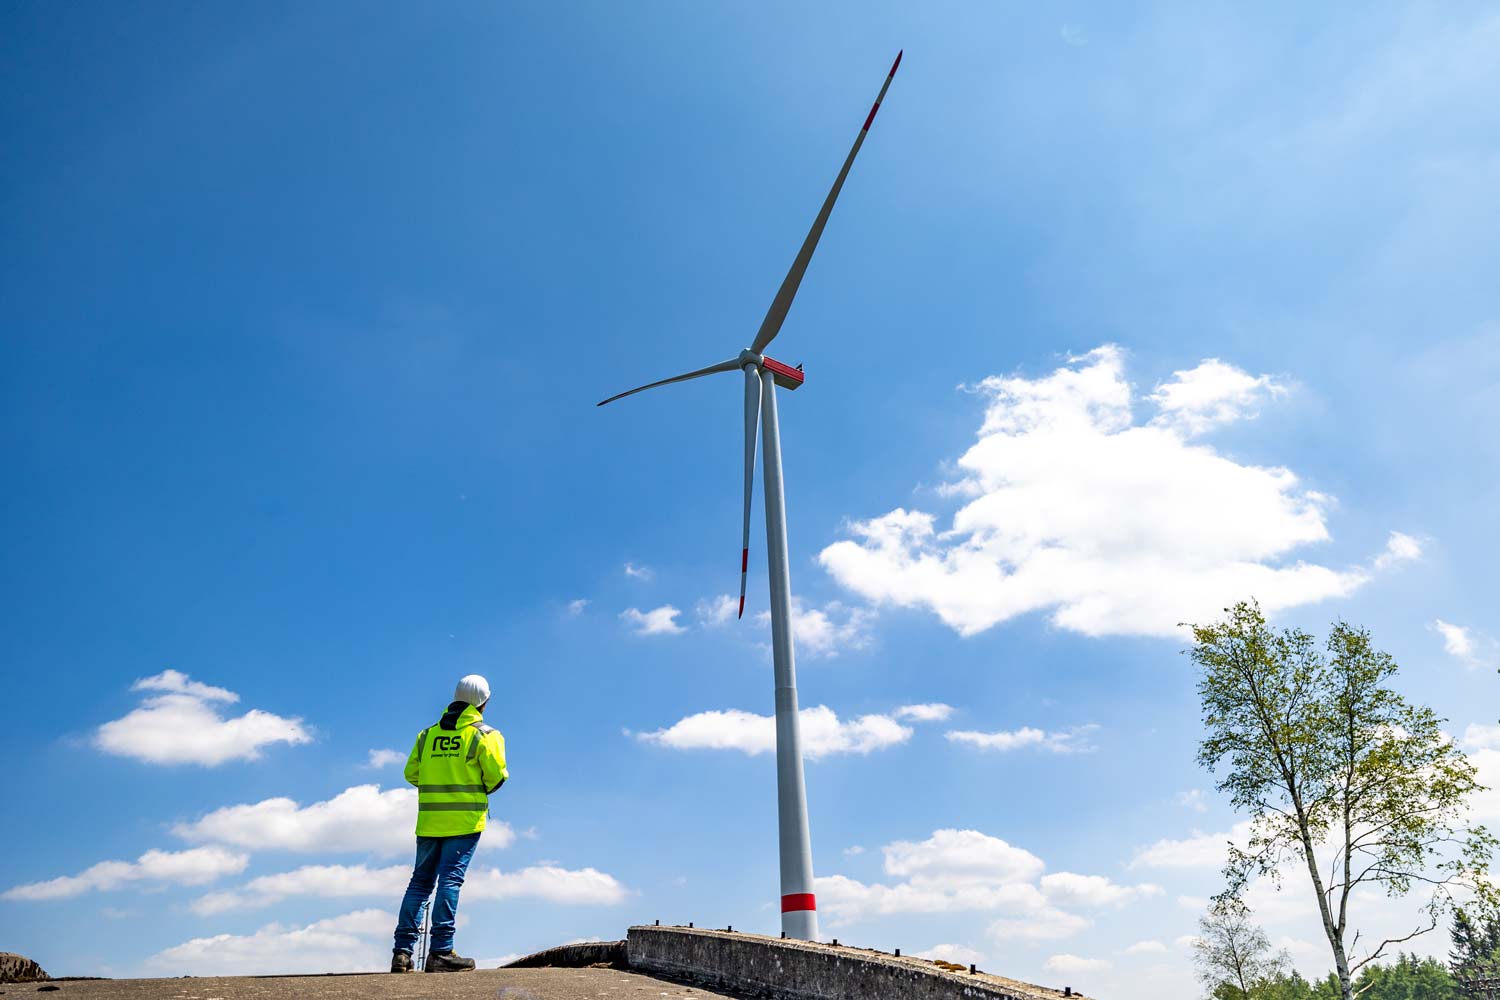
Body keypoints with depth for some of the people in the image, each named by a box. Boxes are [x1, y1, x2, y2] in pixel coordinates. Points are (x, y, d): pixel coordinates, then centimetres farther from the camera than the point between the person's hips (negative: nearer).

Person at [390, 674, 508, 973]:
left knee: (420, 881, 10)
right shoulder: (484, 735, -4)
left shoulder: (427, 735, 10)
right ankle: (440, 951, -9)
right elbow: (496, 776, -8)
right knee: (451, 879, -5)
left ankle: (402, 951, 9)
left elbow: (411, 774, 12)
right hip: (465, 821, -4)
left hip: (429, 821, 4)